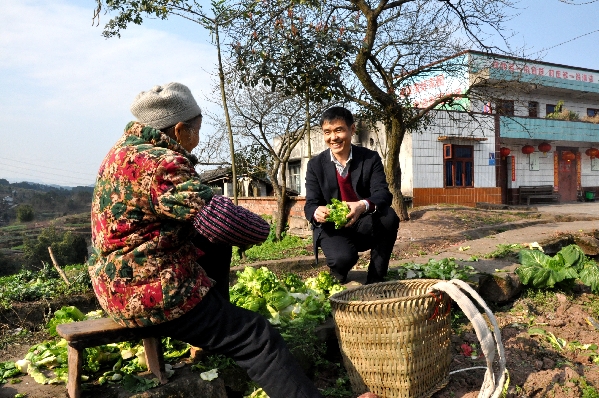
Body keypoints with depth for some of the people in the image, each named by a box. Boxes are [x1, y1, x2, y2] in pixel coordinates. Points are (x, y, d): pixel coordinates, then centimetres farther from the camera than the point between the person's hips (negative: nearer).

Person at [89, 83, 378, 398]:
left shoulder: (127, 148, 9)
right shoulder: (160, 163, -22)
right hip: (150, 294, -10)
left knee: (217, 246, 23)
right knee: (258, 337, -9)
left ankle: (215, 325, 29)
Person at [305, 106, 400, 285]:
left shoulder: (370, 158, -4)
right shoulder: (316, 165, -3)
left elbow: (383, 194, -17)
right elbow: (310, 204, -7)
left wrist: (364, 205, -41)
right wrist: (317, 212, -34)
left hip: (365, 226, 1)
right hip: (332, 228, -1)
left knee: (389, 217, -30)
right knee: (342, 258, -32)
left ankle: (375, 279, -10)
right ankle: (337, 278, 9)